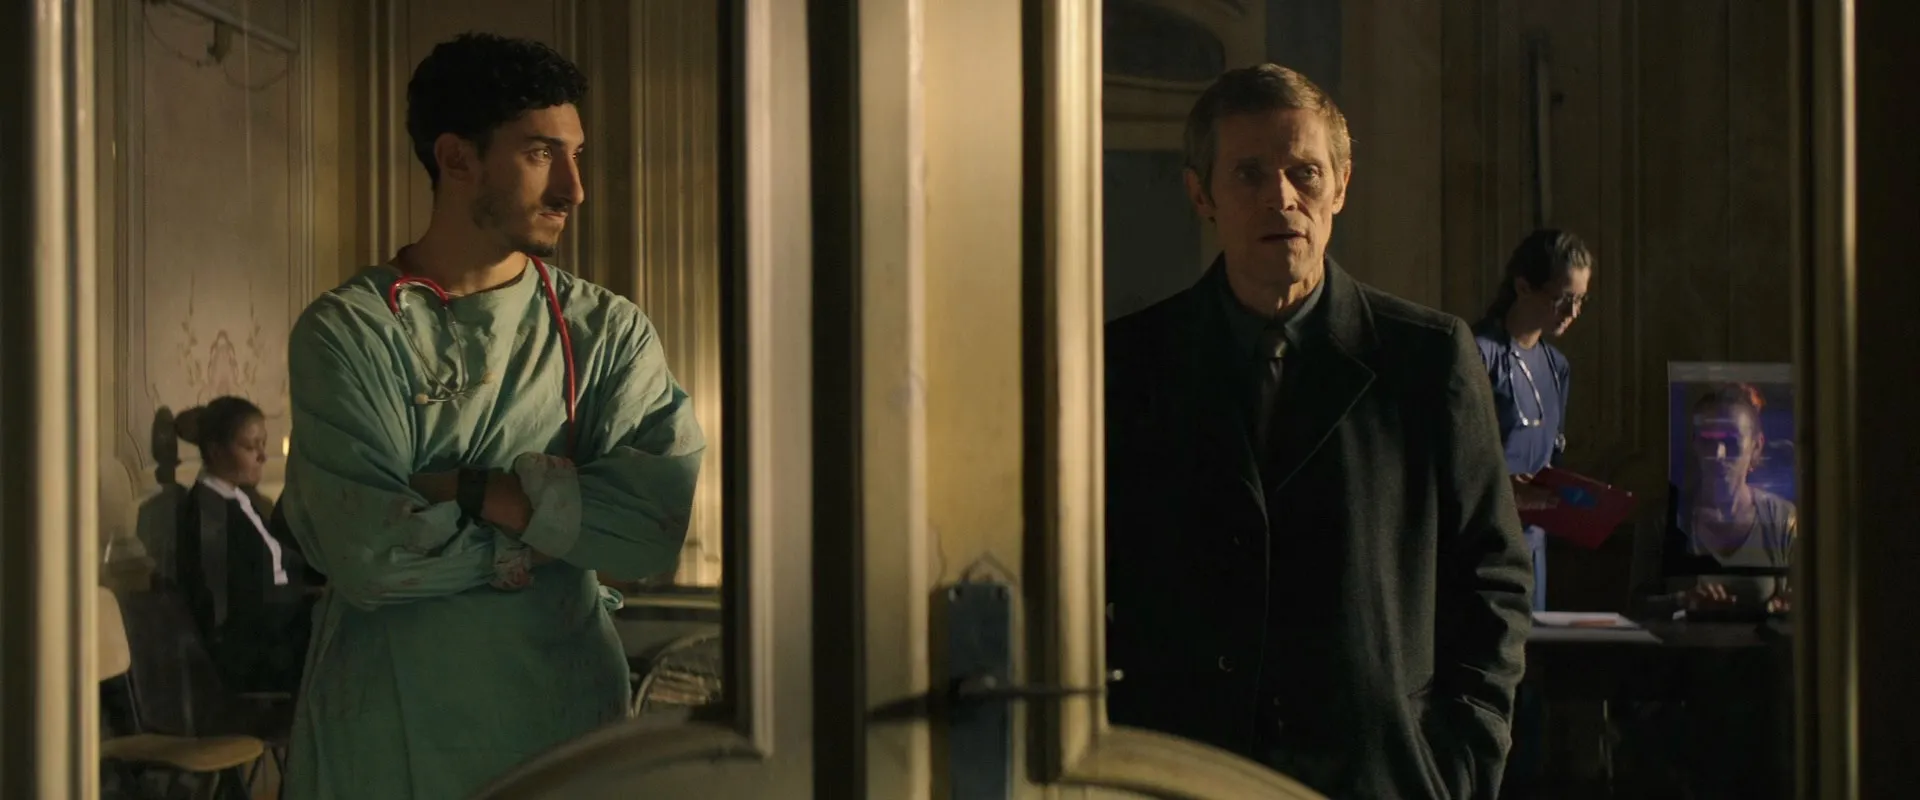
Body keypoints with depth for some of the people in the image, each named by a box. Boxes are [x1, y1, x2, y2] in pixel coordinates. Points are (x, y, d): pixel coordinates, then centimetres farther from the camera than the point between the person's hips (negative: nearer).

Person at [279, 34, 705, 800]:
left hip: (570, 711, 3)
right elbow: (366, 553, -17)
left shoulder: (609, 330, 2)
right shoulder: (345, 332, -6)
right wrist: (559, 512, -10)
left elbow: (668, 509, -14)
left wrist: (474, 491, -16)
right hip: (385, 735, -2)